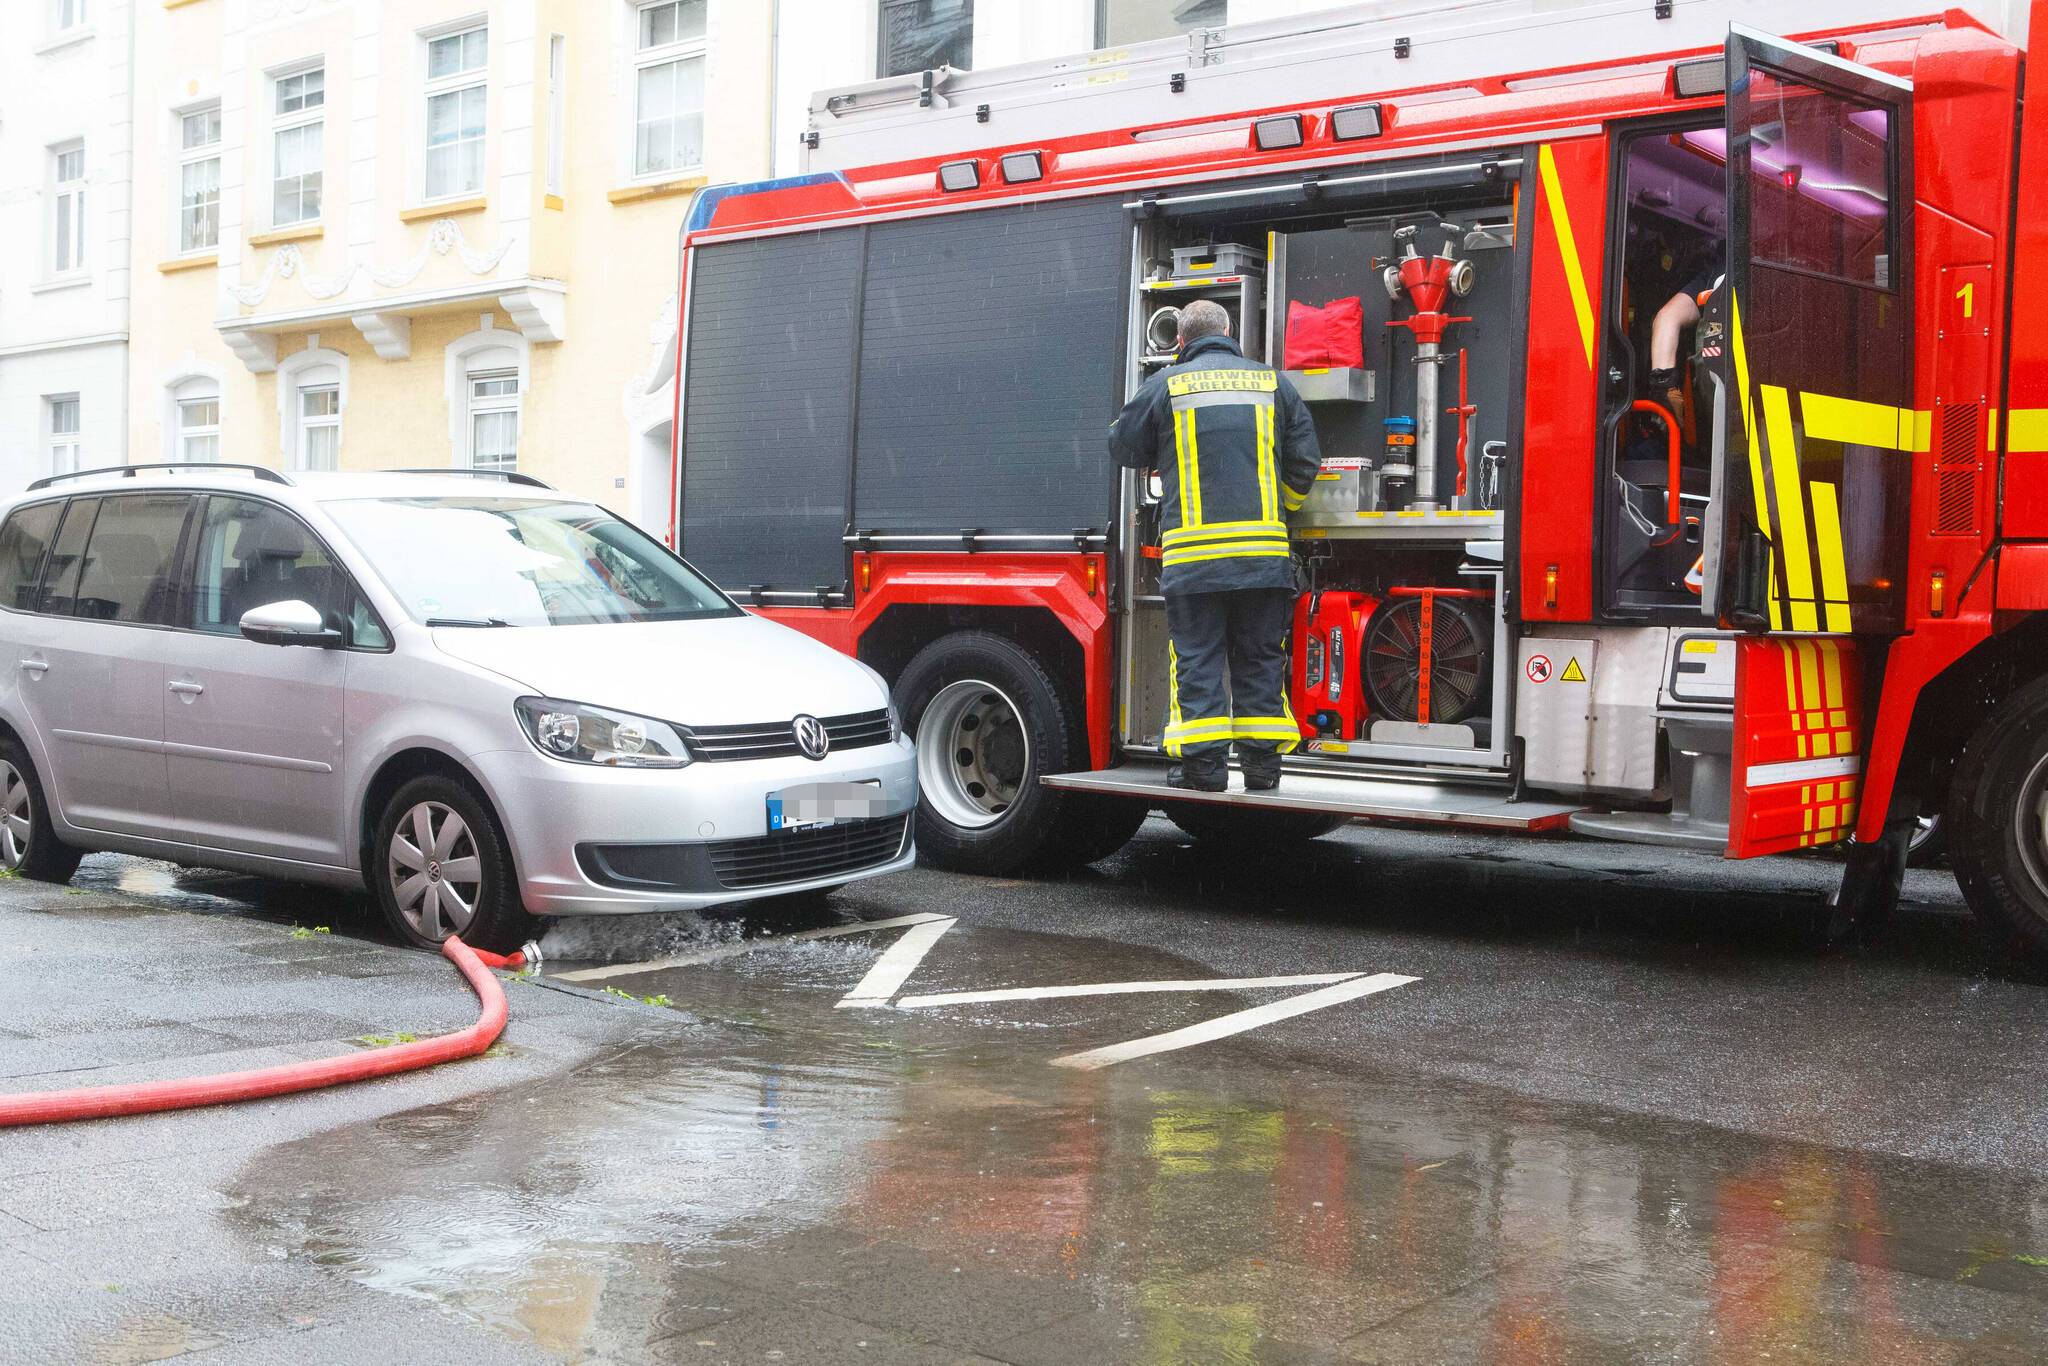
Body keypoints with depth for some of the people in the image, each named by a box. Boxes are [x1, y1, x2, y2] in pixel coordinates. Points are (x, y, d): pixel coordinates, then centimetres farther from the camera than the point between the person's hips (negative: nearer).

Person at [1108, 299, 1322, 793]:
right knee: (1260, 656, 9)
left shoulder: (1167, 384, 4)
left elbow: (1124, 446, 16)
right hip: (1263, 548, 2)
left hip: (1192, 552, -2)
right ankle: (1261, 763, 9)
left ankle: (1204, 763, -1)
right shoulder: (1272, 382, 11)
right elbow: (1304, 460, 14)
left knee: (1197, 658, 3)